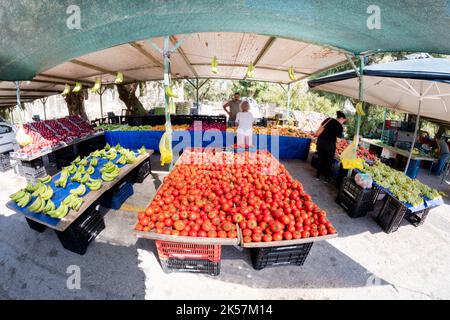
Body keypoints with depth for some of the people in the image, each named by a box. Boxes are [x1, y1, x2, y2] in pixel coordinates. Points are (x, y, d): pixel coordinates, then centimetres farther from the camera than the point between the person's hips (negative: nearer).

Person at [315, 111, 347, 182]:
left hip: (320, 142, 4)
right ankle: (326, 177, 23)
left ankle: (318, 175, 26)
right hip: (330, 145, -4)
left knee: (320, 159, 16)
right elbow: (338, 140, -6)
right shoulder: (340, 127, -7)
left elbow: (320, 128, 1)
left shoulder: (328, 119, 3)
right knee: (328, 161, 12)